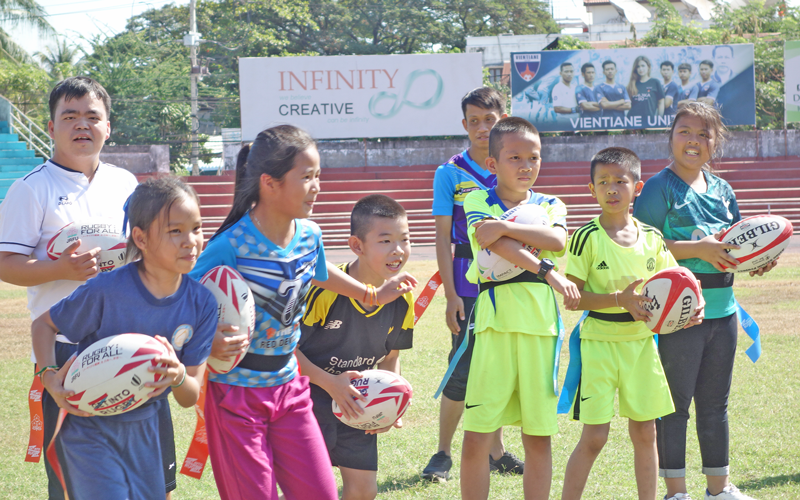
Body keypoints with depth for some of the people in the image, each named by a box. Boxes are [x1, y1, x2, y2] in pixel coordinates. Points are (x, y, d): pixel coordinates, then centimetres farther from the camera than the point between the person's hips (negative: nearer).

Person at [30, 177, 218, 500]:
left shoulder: (201, 304, -9)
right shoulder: (106, 291, -22)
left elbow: (190, 398, -6)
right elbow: (44, 324, -4)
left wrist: (179, 376, -28)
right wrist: (49, 376, -21)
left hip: (144, 431, 5)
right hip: (90, 428, -5)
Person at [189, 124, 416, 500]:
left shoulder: (309, 236, 1)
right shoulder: (231, 246, -21)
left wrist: (373, 294, 36)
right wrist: (210, 344, -35)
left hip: (288, 385, 6)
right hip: (236, 390, -6)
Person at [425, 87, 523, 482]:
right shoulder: (450, 174, -1)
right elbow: (444, 237, -3)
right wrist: (450, 294, -9)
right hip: (469, 284, -3)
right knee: (463, 371, -4)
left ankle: (496, 452, 19)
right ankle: (443, 454, 8)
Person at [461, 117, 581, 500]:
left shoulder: (550, 205, 15)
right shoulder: (478, 201, 6)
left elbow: (557, 240, -7)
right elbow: (497, 244, -13)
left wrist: (505, 227, -14)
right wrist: (547, 273, -19)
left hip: (540, 324, 3)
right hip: (495, 323, -3)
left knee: (539, 436, 7)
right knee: (476, 437, -5)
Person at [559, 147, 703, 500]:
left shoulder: (651, 238, 5)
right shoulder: (587, 238, -9)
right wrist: (620, 299, -24)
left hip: (641, 342, 5)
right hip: (599, 342, -5)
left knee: (645, 433, 10)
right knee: (594, 437, -7)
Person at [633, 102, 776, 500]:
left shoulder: (722, 190, 13)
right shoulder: (659, 188, -8)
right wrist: (699, 249, -22)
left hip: (721, 308, 7)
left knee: (715, 401, 15)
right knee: (675, 402, 0)